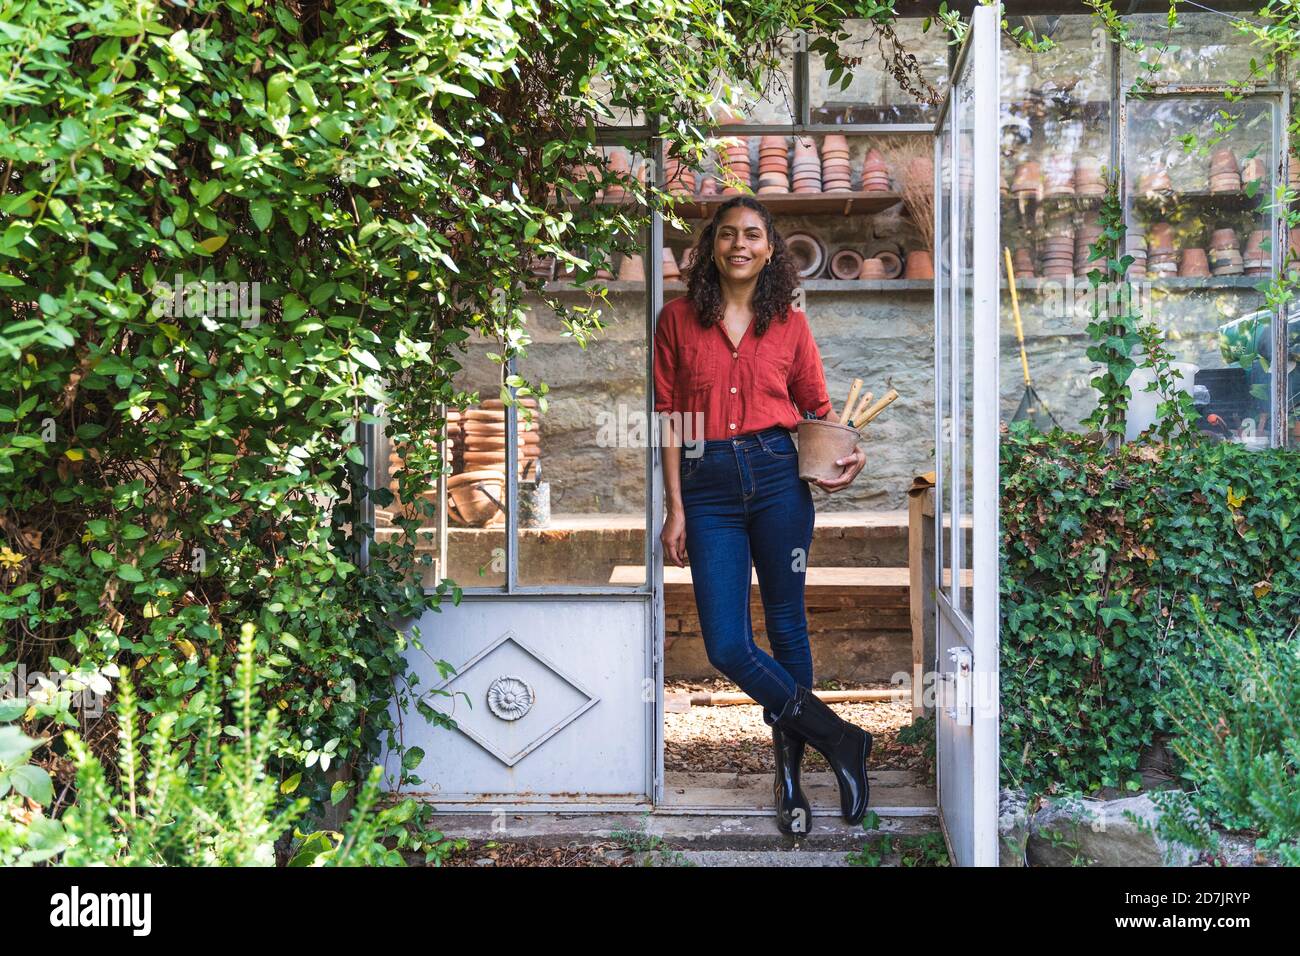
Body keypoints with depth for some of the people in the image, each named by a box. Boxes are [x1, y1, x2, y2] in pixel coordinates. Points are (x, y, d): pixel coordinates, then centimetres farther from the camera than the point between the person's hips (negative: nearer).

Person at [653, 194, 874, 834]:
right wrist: (675, 508, -1)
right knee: (727, 647, -6)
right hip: (707, 486, 0)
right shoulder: (678, 319, 6)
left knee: (786, 628, 7)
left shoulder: (790, 323, 7)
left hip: (777, 476, 0)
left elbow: (818, 406, 15)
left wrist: (851, 452, -6)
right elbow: (669, 419, 4)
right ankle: (840, 739, 11)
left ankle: (789, 769, 25)